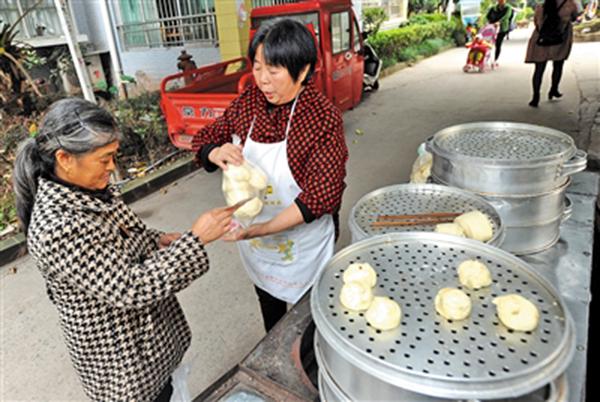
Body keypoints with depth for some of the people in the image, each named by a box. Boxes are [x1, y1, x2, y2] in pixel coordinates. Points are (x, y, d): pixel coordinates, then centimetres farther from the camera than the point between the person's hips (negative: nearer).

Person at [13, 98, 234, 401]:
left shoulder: (91, 189, -7)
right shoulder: (56, 230, -33)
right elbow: (131, 288, -32)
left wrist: (159, 241, -8)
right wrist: (195, 240, -31)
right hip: (119, 354, -7)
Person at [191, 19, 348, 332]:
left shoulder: (324, 118, -24)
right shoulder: (249, 100, -8)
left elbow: (321, 197, -27)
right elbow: (206, 138, 0)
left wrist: (259, 229, -33)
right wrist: (216, 153, -25)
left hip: (302, 244, -5)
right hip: (252, 234, 5)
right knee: (269, 308, 28)